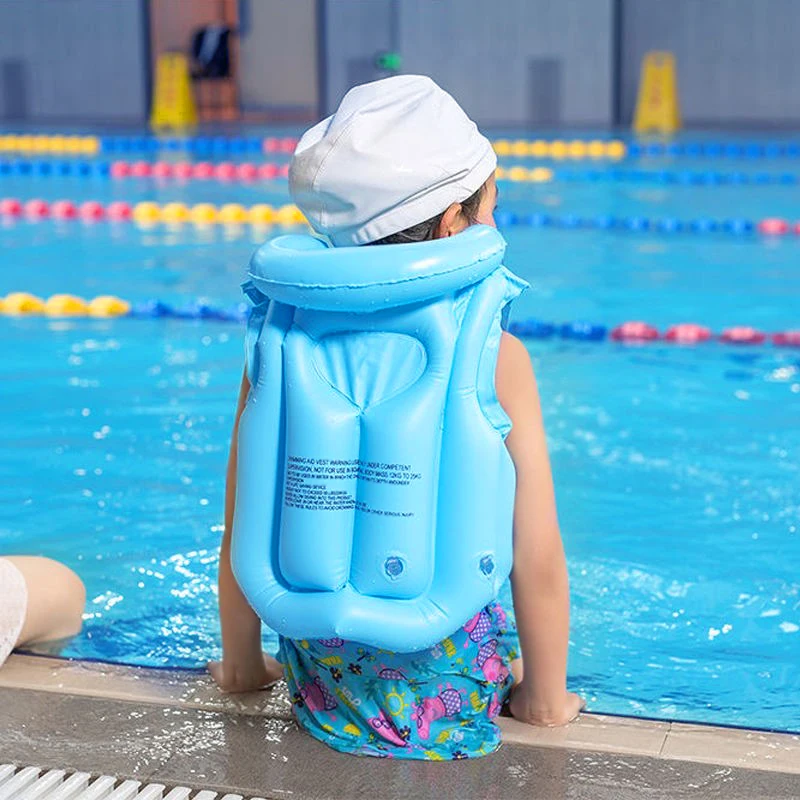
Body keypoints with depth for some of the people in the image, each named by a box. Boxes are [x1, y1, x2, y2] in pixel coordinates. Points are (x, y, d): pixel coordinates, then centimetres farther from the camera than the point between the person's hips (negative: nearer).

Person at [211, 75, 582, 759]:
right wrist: (545, 700, 1)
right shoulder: (495, 360, -17)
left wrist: (243, 668, 14)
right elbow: (538, 562, -15)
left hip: (326, 692, 3)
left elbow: (240, 543, -1)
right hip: (451, 696, -3)